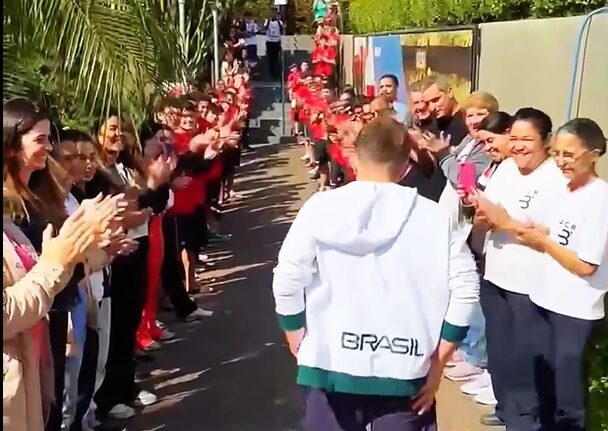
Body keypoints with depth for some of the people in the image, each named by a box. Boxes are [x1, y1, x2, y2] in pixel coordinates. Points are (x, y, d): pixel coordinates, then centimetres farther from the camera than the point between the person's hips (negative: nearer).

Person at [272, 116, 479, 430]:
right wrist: (437, 364, 2)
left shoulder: (321, 207, -4)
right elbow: (465, 287, -5)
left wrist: (300, 345, 7)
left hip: (333, 365, 0)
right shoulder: (433, 216, -3)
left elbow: (287, 281, -6)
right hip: (405, 371, 0)